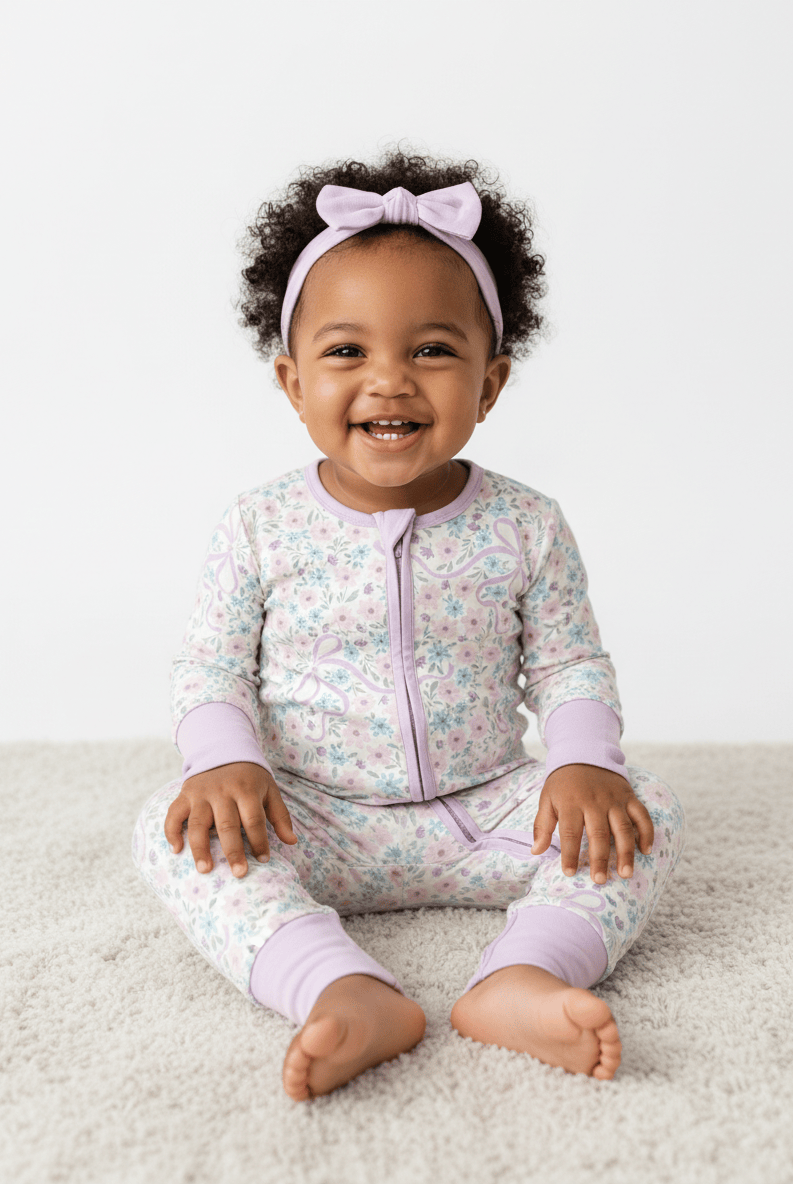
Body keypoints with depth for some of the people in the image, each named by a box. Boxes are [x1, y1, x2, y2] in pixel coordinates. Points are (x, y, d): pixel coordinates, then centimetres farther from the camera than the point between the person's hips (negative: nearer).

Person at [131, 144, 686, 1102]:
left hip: (484, 816, 1)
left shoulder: (524, 527, -2)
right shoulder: (259, 529, -4)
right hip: (311, 827, 0)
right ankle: (347, 993, -42)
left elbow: (570, 666, 3)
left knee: (645, 813, -19)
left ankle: (524, 975, -37)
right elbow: (210, 667, 0)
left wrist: (583, 763, -15)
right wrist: (225, 761, -20)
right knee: (174, 830, -26)